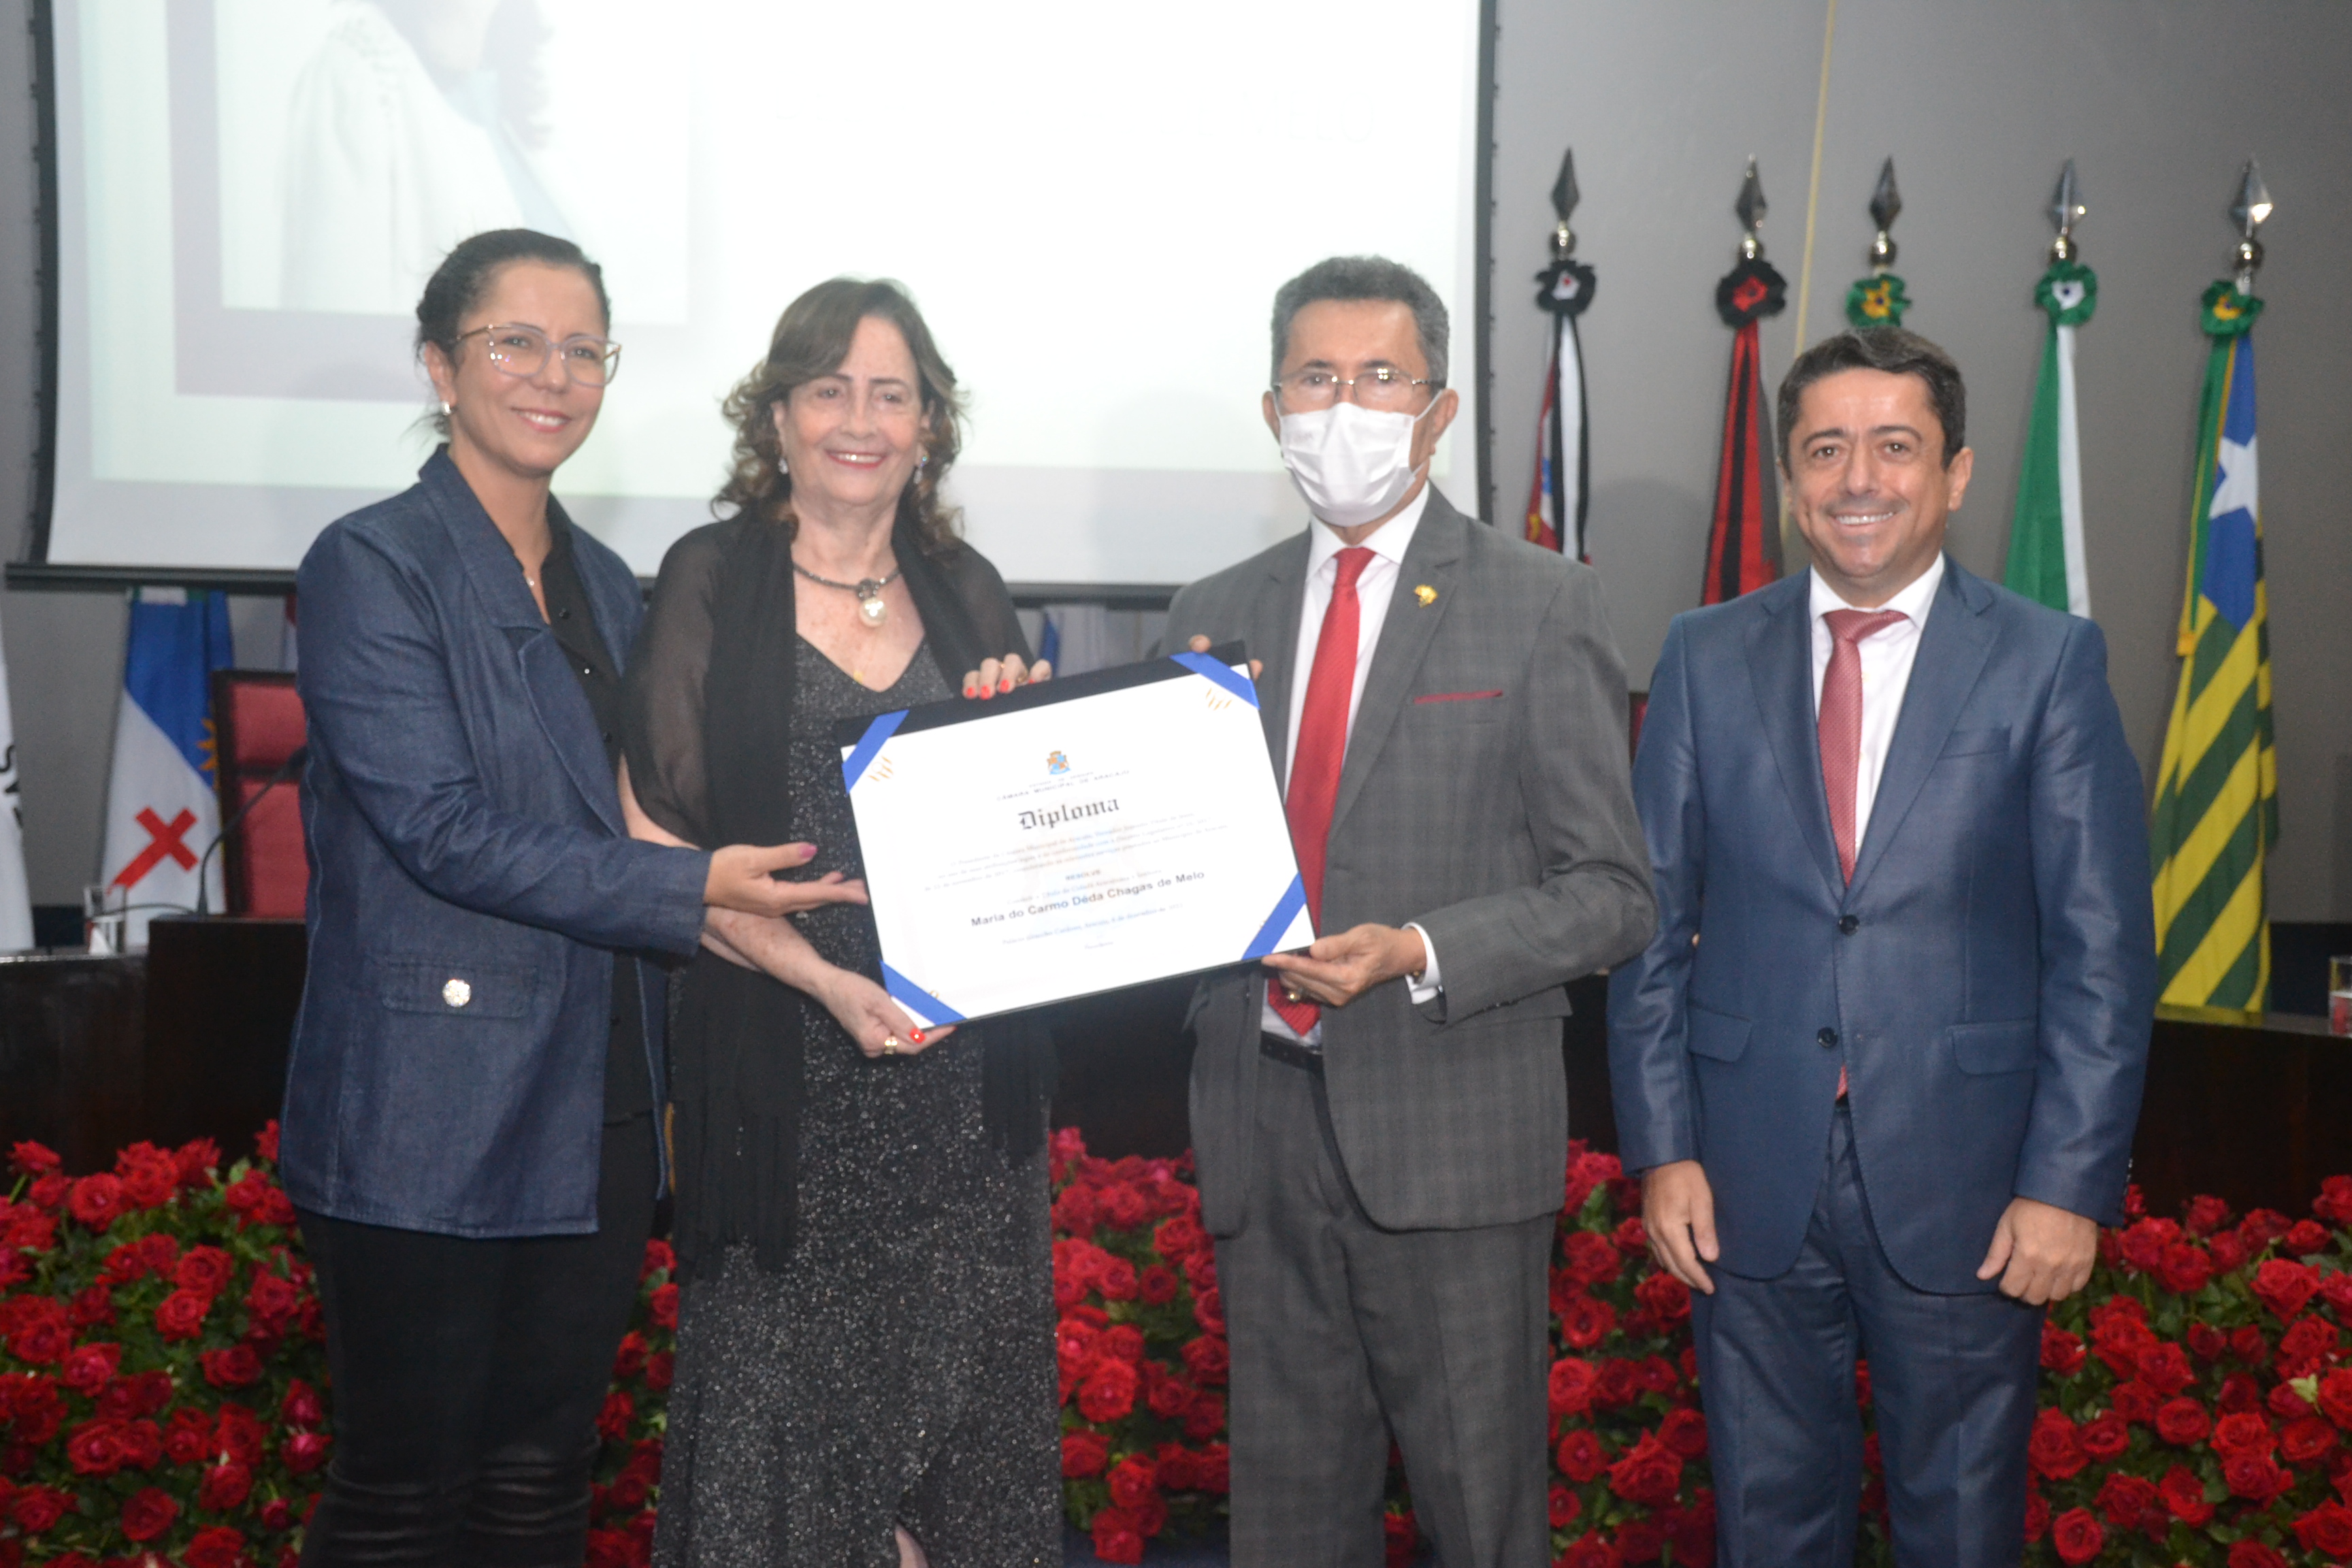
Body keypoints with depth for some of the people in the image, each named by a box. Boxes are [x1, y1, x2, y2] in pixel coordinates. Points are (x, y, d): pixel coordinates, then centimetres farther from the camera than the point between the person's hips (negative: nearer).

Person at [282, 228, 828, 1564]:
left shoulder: (607, 586, 15)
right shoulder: (372, 567, -7)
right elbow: (442, 828, -17)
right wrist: (693, 888, -21)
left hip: (597, 1116, 6)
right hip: (433, 1120, -6)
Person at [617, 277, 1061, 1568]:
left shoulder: (965, 591, 10)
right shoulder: (711, 581, -1)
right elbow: (654, 835, -7)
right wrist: (824, 978, -15)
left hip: (963, 1061, 4)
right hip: (784, 1065, -3)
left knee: (958, 1379, 8)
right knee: (783, 1384, 2)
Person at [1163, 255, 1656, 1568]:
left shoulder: (1542, 605, -2)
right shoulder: (1216, 614, 12)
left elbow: (1612, 893, -6)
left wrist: (1419, 954, -19)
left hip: (1453, 1131, -4)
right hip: (1264, 1125, 4)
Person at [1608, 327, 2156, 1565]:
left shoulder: (2048, 661, -2)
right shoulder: (1705, 657, 4)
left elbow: (2105, 947, -4)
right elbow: (1651, 918, 4)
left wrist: (2071, 1182, -9)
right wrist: (1661, 1148, -2)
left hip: (1964, 1184, -1)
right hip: (1749, 1183, 2)